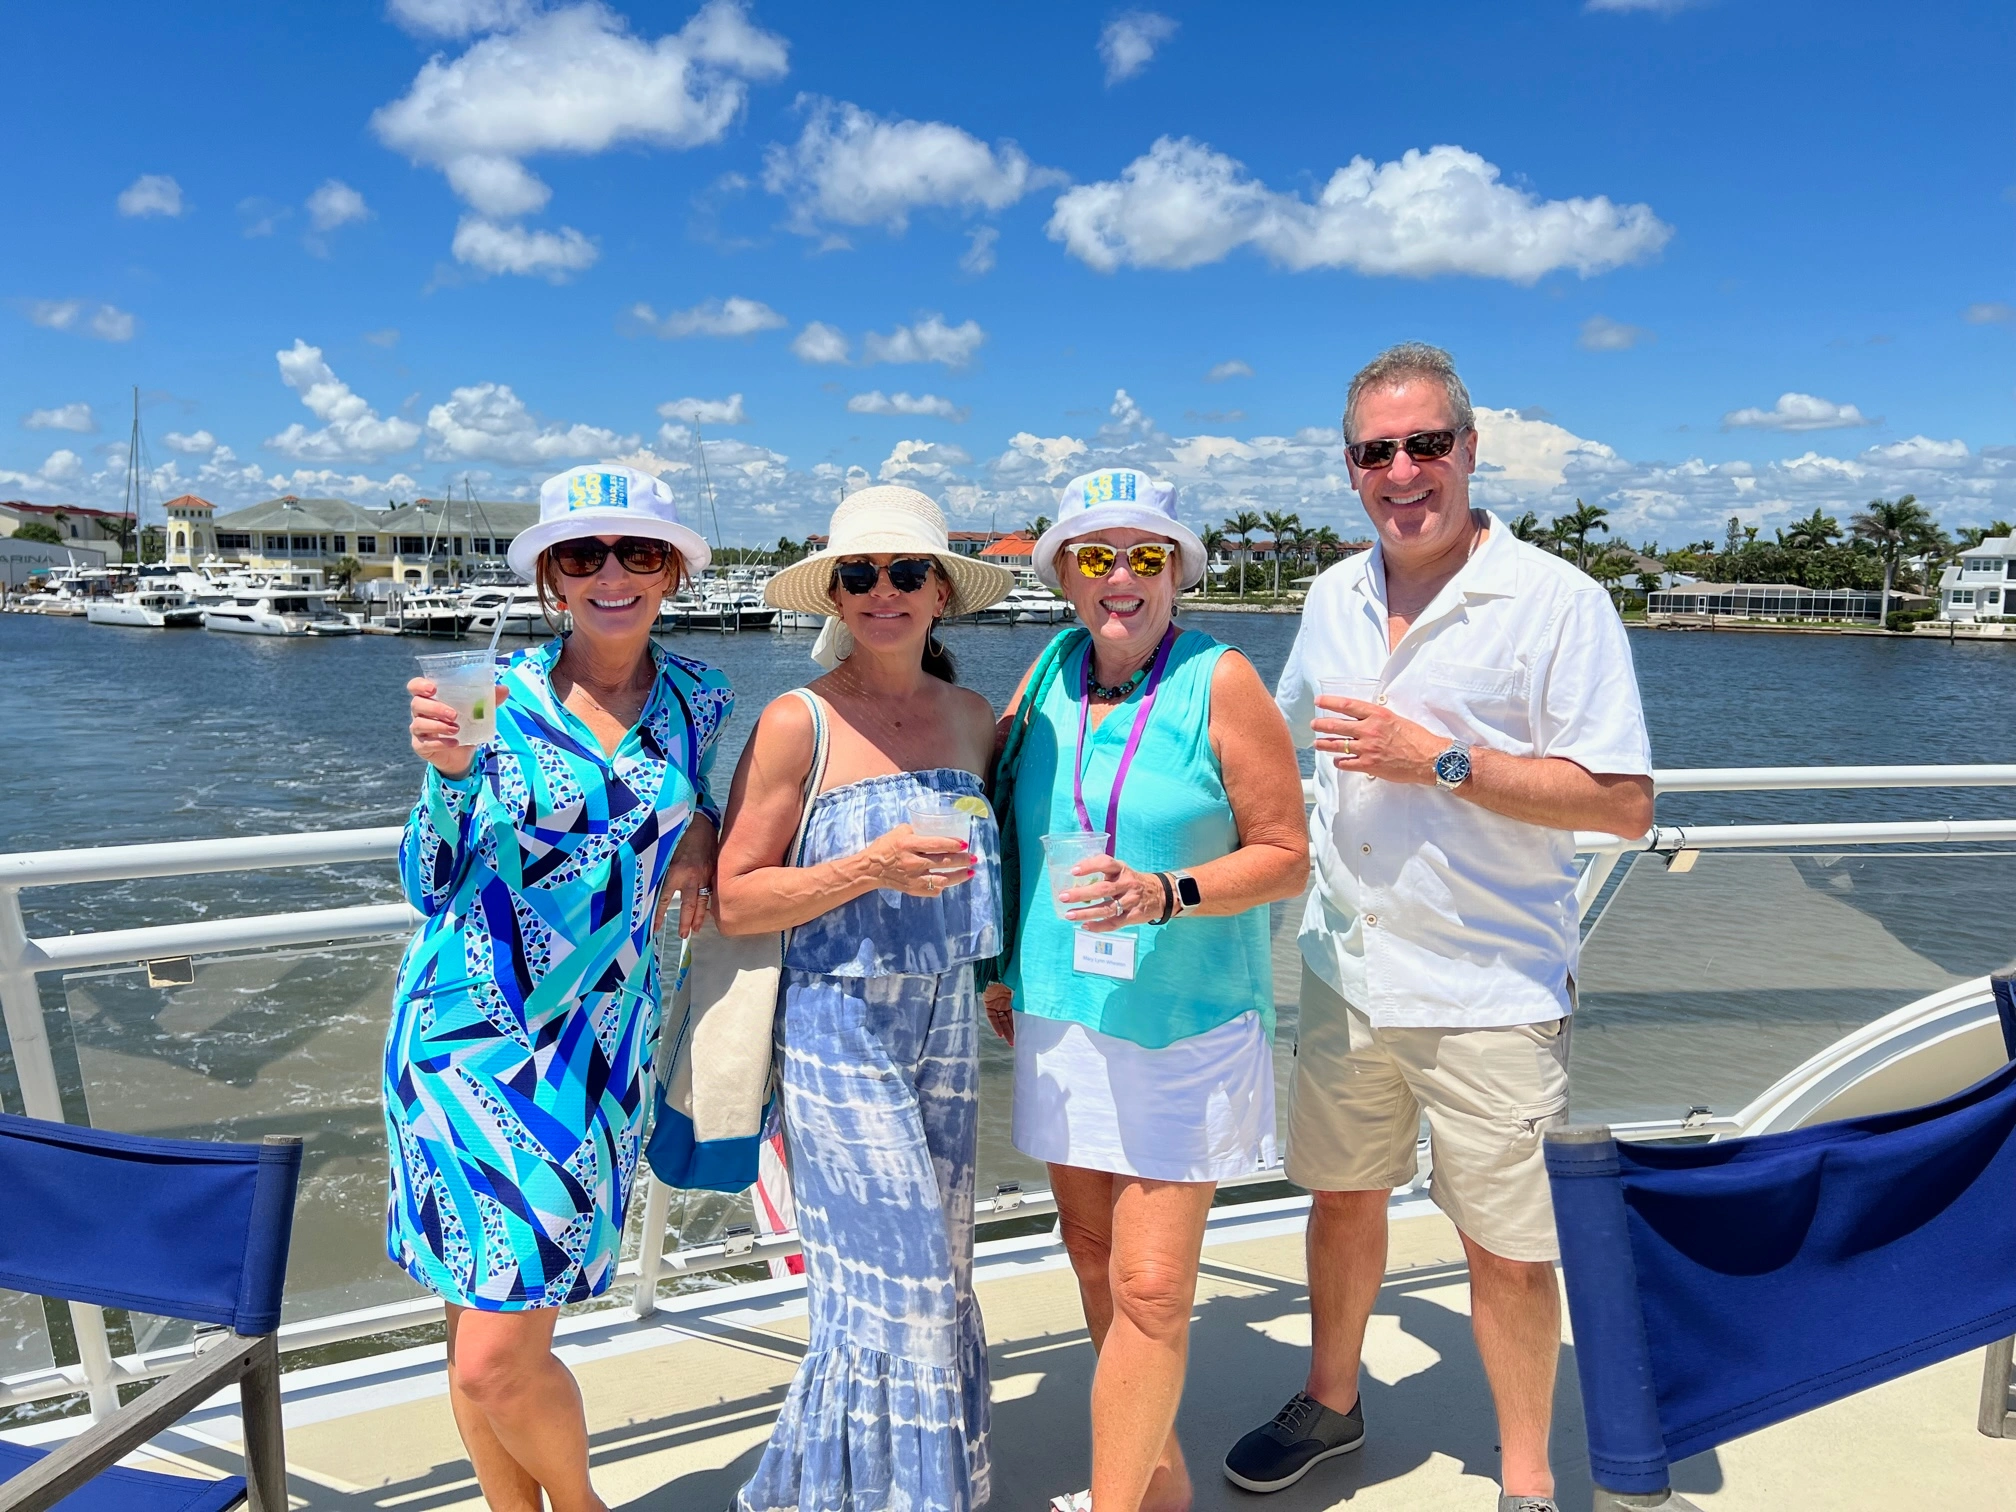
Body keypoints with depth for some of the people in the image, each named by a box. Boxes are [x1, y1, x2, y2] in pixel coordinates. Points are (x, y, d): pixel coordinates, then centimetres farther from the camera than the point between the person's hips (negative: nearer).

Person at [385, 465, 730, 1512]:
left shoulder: (696, 700, 3)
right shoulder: (497, 695, -5)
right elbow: (430, 884, -4)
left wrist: (698, 832, 0)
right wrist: (449, 772, -21)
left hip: (595, 1042, 1)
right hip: (468, 1027, 0)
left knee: (499, 1359, 0)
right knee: (478, 1339, 8)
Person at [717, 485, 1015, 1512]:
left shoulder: (972, 716, 6)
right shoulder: (800, 722, -9)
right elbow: (733, 901, -9)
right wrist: (867, 868, -22)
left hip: (947, 1024, 6)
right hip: (839, 1029, -5)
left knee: (938, 1275, 14)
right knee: (893, 1281, -1)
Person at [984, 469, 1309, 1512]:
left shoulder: (1219, 681, -11)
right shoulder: (1049, 673, 4)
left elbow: (1286, 858, -9)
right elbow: (1002, 820, 18)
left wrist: (1164, 894, -24)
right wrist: (999, 966, 13)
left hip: (1183, 1031, -5)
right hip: (1059, 1015, 6)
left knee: (1152, 1287, -3)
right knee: (1093, 1255, 15)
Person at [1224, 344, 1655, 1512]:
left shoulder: (1558, 602, -12)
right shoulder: (1335, 597, 7)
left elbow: (1624, 803, -17)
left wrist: (1440, 760, -22)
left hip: (1490, 990, -5)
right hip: (1348, 973, 5)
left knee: (1508, 1248, 7)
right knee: (1343, 1194, 20)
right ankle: (1331, 1404, 43)